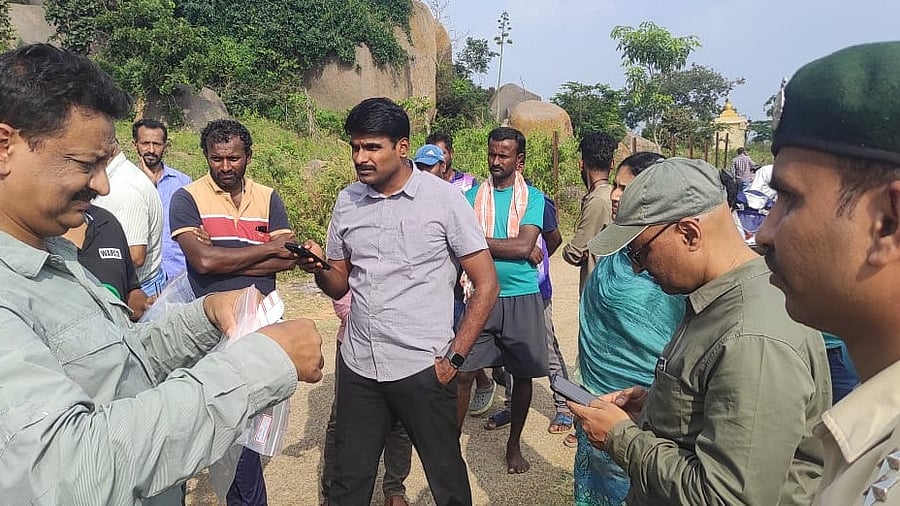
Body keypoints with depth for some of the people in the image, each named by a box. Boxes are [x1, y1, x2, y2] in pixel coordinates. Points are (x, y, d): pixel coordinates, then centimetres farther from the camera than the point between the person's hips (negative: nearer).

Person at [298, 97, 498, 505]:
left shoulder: (444, 199, -7)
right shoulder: (346, 203, 5)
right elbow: (339, 286, 12)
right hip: (357, 367, 4)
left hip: (423, 369, -3)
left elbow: (486, 284, -6)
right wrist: (319, 268, -11)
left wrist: (454, 357, -11)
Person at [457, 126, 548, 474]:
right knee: (463, 372, -1)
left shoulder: (533, 198, 0)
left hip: (522, 298, 0)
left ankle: (514, 445, 29)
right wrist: (511, 249, -14)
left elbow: (524, 246, -13)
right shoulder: (473, 196, 5)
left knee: (523, 374, 10)